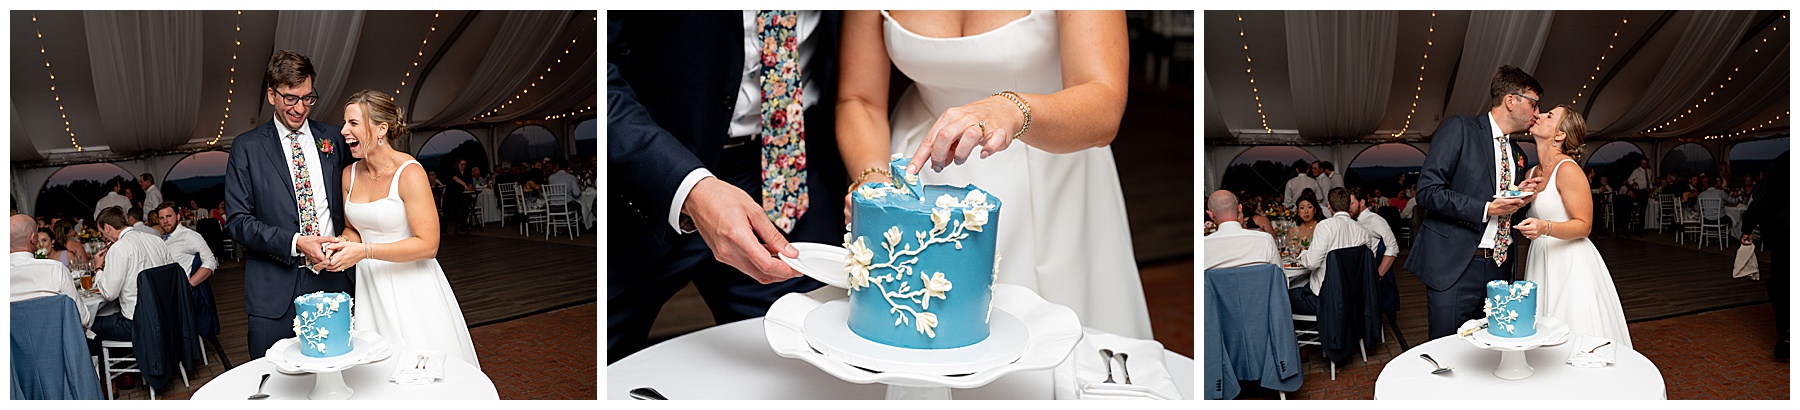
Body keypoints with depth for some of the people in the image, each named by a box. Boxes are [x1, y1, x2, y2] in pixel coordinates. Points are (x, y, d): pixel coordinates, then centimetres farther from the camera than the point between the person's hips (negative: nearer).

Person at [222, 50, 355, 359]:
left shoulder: (333, 138, 11)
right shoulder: (247, 147, 4)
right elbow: (237, 221, -2)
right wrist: (295, 242, -15)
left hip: (332, 282, 2)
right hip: (275, 295, -2)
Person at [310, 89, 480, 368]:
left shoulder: (409, 173, -15)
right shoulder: (350, 174, 6)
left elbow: (427, 245, -18)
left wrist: (364, 251, -21)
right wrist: (340, 245, -4)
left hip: (411, 290, -6)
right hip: (370, 289, 6)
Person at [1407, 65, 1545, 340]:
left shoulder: (1517, 154, 19)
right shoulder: (1459, 129, -3)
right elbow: (1427, 191, -13)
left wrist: (1521, 198, 5)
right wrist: (1487, 209, -14)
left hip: (1499, 267, 7)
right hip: (1454, 267, -7)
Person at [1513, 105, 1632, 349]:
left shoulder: (1567, 169, -12)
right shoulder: (1532, 173, 12)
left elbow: (1583, 226, -14)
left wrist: (1545, 228, -27)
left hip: (1570, 265, -7)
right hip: (1541, 262, 8)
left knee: (1576, 337, -5)